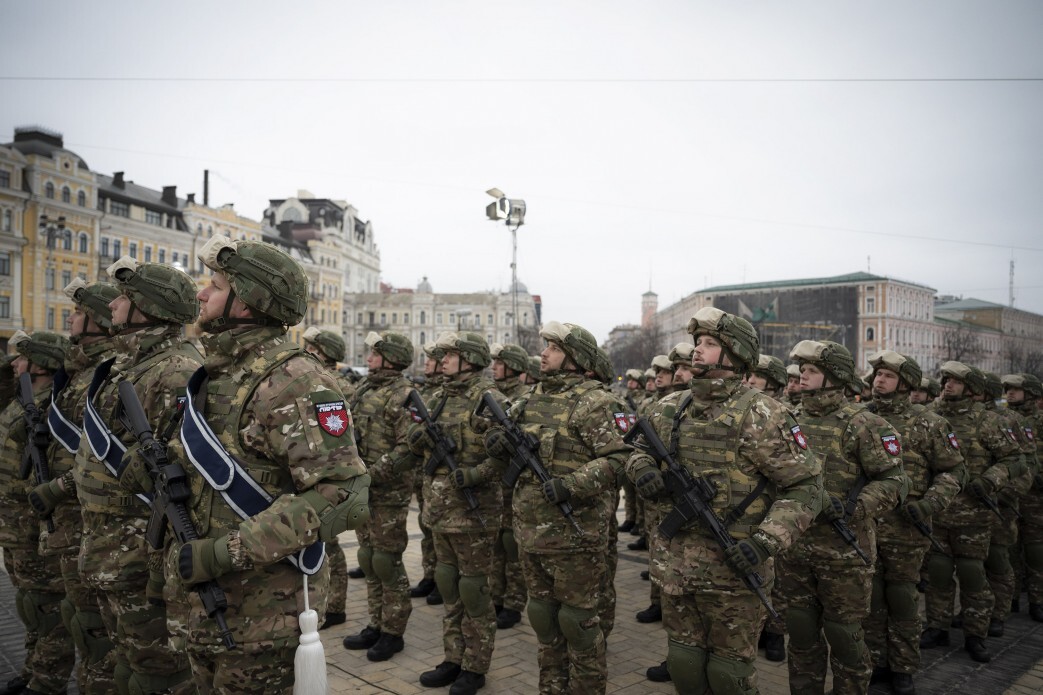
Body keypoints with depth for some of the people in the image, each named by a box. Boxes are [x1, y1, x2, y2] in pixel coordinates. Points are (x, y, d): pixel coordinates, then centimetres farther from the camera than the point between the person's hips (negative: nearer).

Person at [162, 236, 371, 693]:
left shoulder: (292, 380, -21)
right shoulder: (215, 376, 8)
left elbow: (342, 495, -29)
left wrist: (223, 553, -28)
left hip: (265, 607, -8)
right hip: (207, 597, 9)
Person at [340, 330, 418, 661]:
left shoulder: (403, 395, -14)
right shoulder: (364, 391, 12)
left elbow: (408, 449, -21)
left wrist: (372, 474, -22)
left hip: (389, 493, -8)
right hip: (362, 490, 8)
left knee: (387, 562, 1)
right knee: (368, 559, 15)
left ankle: (393, 632, 15)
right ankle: (376, 624, 29)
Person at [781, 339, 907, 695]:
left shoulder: (862, 423, -10)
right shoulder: (792, 421, 8)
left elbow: (893, 481, -12)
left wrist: (851, 509, -23)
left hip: (843, 549, -5)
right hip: (795, 545, 5)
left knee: (843, 635, 8)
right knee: (800, 632, 15)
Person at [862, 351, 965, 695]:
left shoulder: (928, 423, -3)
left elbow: (953, 471, -1)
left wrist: (929, 503, -15)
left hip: (905, 528, -3)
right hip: (863, 524, 3)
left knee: (902, 598, 8)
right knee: (869, 597, 10)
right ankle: (874, 662, 25)